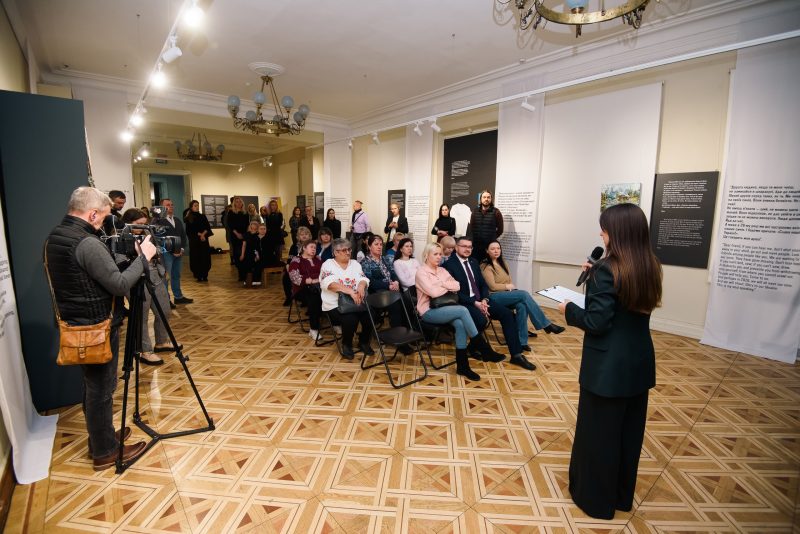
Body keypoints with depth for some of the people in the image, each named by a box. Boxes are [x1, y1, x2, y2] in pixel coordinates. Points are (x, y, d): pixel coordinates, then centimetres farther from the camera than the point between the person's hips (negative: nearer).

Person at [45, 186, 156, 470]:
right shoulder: (88, 243, -24)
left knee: (93, 386, 21)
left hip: (77, 325, 9)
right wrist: (143, 257, -13)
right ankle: (105, 452, 19)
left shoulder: (54, 237, 7)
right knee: (101, 389, 4)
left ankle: (101, 438, 36)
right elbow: (120, 285, -23)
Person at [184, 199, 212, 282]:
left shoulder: (203, 216, 11)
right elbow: (189, 230, -3)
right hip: (194, 240, -2)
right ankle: (198, 276, 5)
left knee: (205, 257, -2)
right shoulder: (188, 219, 3)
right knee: (196, 258, -2)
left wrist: (203, 234, -14)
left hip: (204, 239, 2)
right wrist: (199, 234, -13)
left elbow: (208, 227, 3)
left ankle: (205, 275, 4)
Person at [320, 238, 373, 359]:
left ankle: (364, 341, 7)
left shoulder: (355, 264, 14)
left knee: (370, 316, -22)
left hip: (357, 302, 4)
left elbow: (363, 279, 2)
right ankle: (346, 345, 0)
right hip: (336, 304, -4)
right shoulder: (328, 264, -1)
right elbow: (329, 283, -18)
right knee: (350, 319, -31)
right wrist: (350, 291, -31)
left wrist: (361, 286, -24)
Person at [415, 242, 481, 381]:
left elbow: (457, 286, 4)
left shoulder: (442, 270, 15)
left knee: (460, 324, -25)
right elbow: (434, 292, -19)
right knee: (463, 310, -26)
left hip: (443, 308, 6)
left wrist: (443, 284, -10)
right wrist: (449, 287, -2)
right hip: (429, 311, -6)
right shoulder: (421, 272, -6)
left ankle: (462, 366, -18)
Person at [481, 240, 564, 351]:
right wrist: (507, 286, -2)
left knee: (522, 306, -27)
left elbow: (509, 282, 16)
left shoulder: (503, 263, 18)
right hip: (494, 297, -7)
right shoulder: (485, 266, -6)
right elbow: (493, 286, -13)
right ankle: (545, 324, -18)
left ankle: (522, 341, -22)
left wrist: (511, 287, -5)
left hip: (507, 294, 7)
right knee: (524, 294, -27)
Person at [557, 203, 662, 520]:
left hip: (608, 366, -8)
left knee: (598, 432, 10)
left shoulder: (607, 270, -22)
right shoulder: (649, 269, 3)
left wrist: (569, 310, -6)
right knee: (629, 431, 20)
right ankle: (622, 495, 39)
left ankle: (596, 498, 28)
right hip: (639, 363, 8)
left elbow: (596, 322, -23)